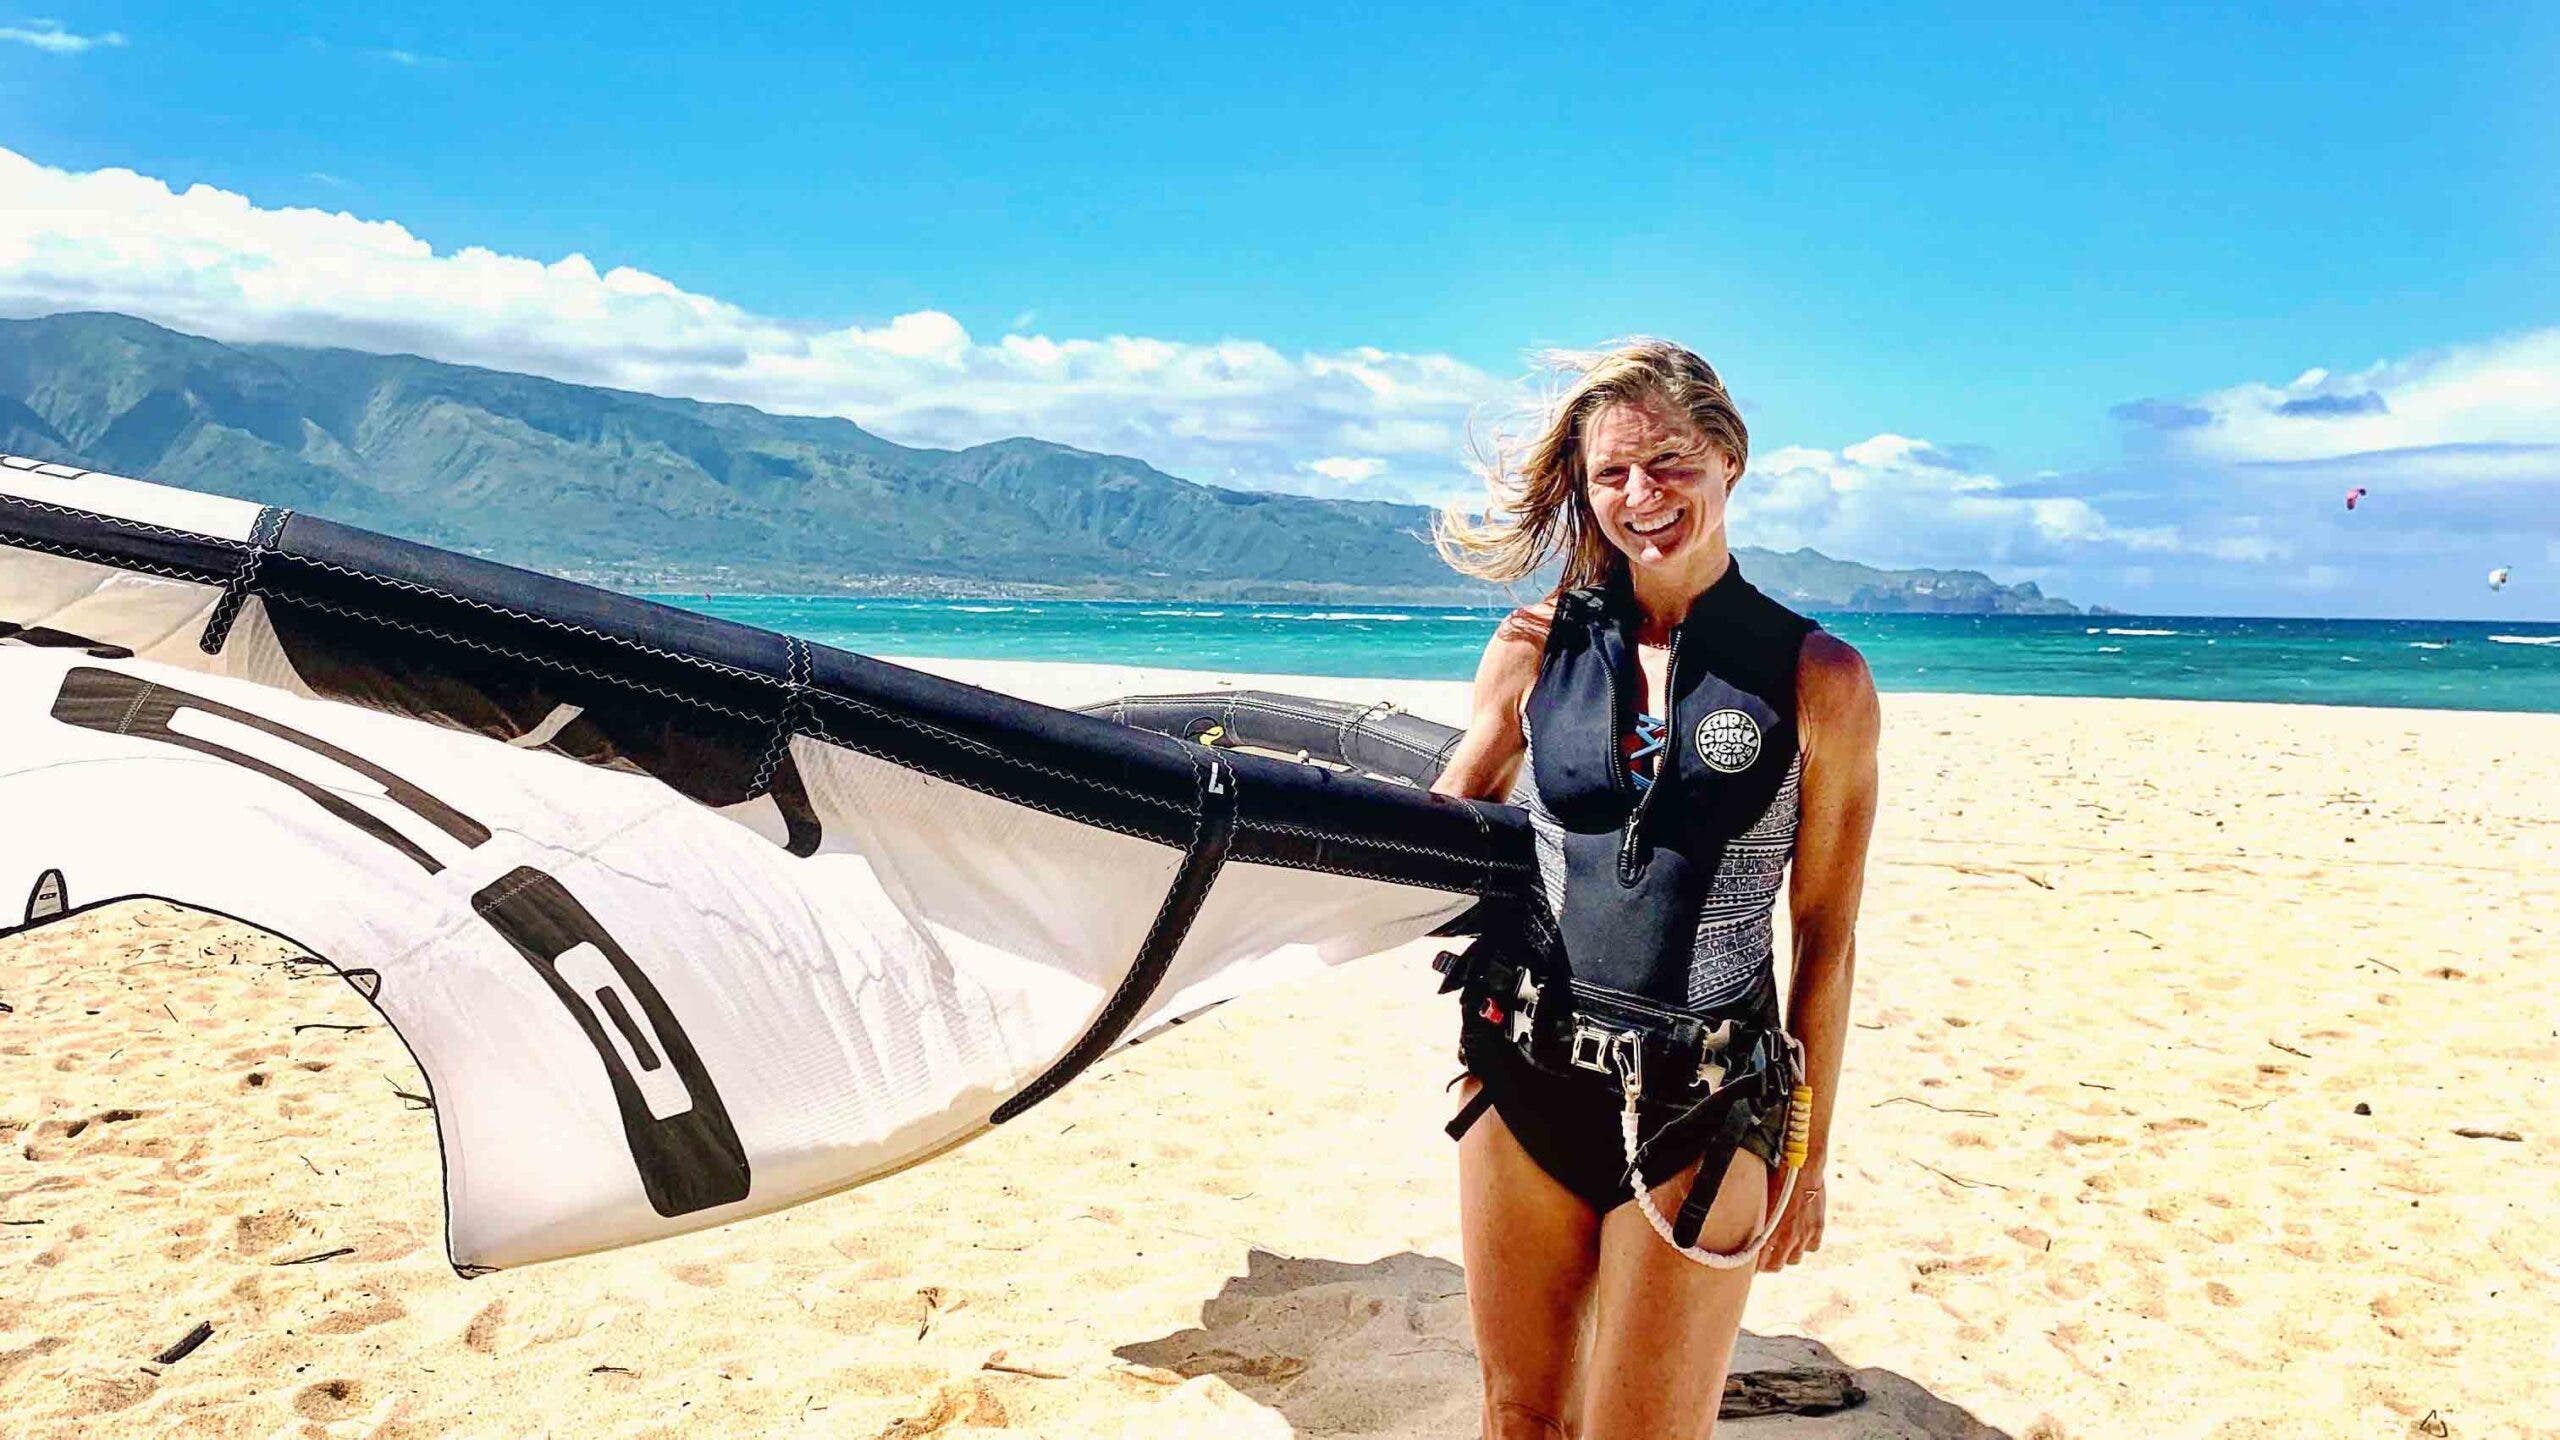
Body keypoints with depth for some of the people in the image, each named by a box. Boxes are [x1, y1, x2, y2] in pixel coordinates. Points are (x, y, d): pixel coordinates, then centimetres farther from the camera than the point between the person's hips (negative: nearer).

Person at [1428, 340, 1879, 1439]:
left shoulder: (1816, 678, -6)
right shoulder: (1535, 646, 2)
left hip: (1701, 1113, -2)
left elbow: (1825, 935, -1)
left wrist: (1807, 1147, 2)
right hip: (1523, 1079, 3)